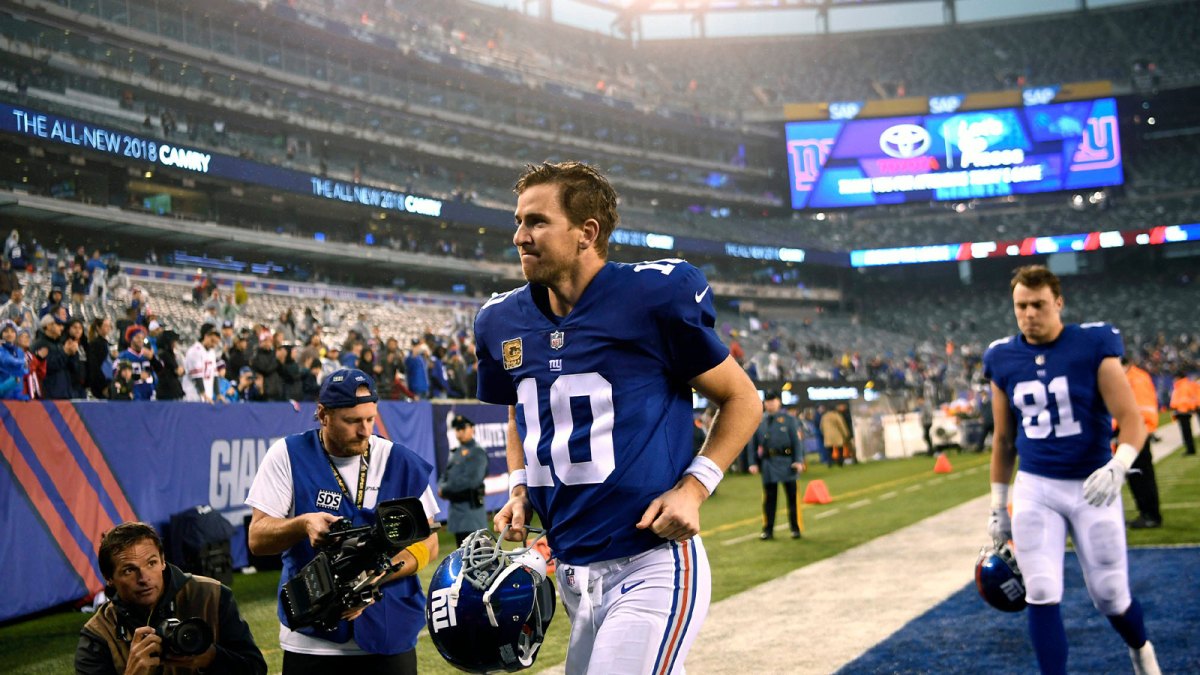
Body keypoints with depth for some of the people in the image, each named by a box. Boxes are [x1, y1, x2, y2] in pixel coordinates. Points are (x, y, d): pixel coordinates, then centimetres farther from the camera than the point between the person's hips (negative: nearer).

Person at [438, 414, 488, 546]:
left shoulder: (477, 452, -9)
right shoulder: (455, 452, 18)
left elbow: (471, 480, -19)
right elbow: (444, 476, 19)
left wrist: (445, 489, -13)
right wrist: (441, 487, -4)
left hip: (471, 507, -9)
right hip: (455, 505, 9)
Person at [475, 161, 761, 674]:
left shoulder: (657, 295, -11)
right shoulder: (502, 322, 6)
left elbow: (742, 400, -1)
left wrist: (693, 488, -12)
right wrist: (519, 491, 7)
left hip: (651, 569, -6)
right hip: (571, 574, 6)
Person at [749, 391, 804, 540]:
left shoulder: (788, 419, 1)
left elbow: (796, 441, -1)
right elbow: (754, 443, 9)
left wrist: (798, 461, -9)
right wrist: (754, 463, 4)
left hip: (786, 462, -1)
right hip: (768, 463, 1)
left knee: (792, 497, 5)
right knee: (769, 499, 5)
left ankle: (795, 529, 14)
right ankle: (768, 530, 12)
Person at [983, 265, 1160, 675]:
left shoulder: (1094, 347, -9)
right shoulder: (1003, 360, 2)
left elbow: (1131, 419, -14)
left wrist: (1118, 466, -33)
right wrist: (998, 508, 13)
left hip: (1091, 488, -2)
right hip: (1034, 490, 2)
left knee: (1110, 596, 8)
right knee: (1042, 597, -6)